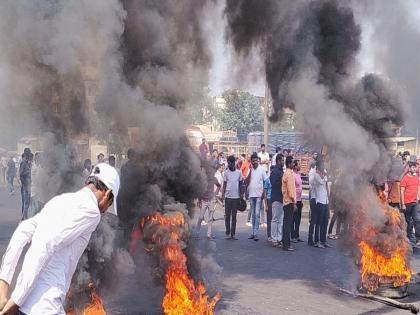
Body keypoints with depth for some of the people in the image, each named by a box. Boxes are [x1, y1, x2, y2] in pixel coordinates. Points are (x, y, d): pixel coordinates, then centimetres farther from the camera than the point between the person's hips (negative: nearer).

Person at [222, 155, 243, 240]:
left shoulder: (239, 172, 4)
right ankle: (227, 234, 7)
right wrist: (223, 194, -6)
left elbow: (240, 184, 10)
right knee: (227, 216, 2)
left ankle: (233, 234, 9)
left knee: (234, 216, 5)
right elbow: (224, 184, 3)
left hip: (236, 197, 1)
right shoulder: (226, 172, 2)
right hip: (228, 196, -1)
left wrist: (241, 195, 4)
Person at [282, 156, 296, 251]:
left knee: (286, 223, 12)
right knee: (288, 223, -8)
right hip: (289, 201, -10)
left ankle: (285, 243, 17)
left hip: (286, 201, 10)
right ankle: (286, 245, -6)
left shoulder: (286, 173, 16)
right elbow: (290, 189, -18)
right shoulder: (290, 174, -14)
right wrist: (293, 202, -16)